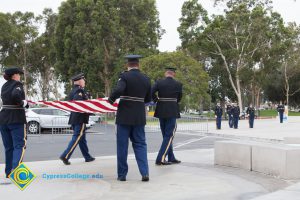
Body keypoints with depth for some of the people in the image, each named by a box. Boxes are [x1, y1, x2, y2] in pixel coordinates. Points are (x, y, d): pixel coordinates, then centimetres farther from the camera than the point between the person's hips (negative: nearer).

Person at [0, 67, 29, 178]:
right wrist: (23, 103, -13)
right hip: (16, 119, -7)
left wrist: (23, 103, 7)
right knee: (19, 145, -4)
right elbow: (16, 95, -29)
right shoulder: (17, 84, -9)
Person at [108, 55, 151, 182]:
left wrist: (110, 100, -8)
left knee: (122, 145, 6)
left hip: (124, 116, -4)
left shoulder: (125, 76, -9)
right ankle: (145, 172, 0)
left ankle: (122, 174, 12)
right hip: (139, 117, 4)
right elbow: (148, 99, 13)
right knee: (140, 144, 11)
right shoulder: (146, 79, 6)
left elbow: (118, 90, -26)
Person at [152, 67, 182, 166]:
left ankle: (171, 158, 21)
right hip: (172, 112, -4)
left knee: (166, 135, 14)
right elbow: (179, 98, 5)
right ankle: (160, 159, -8)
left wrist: (156, 100, 2)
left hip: (161, 112, 4)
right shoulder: (178, 84, -4)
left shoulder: (159, 82, -1)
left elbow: (151, 92, -14)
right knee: (169, 136, 0)